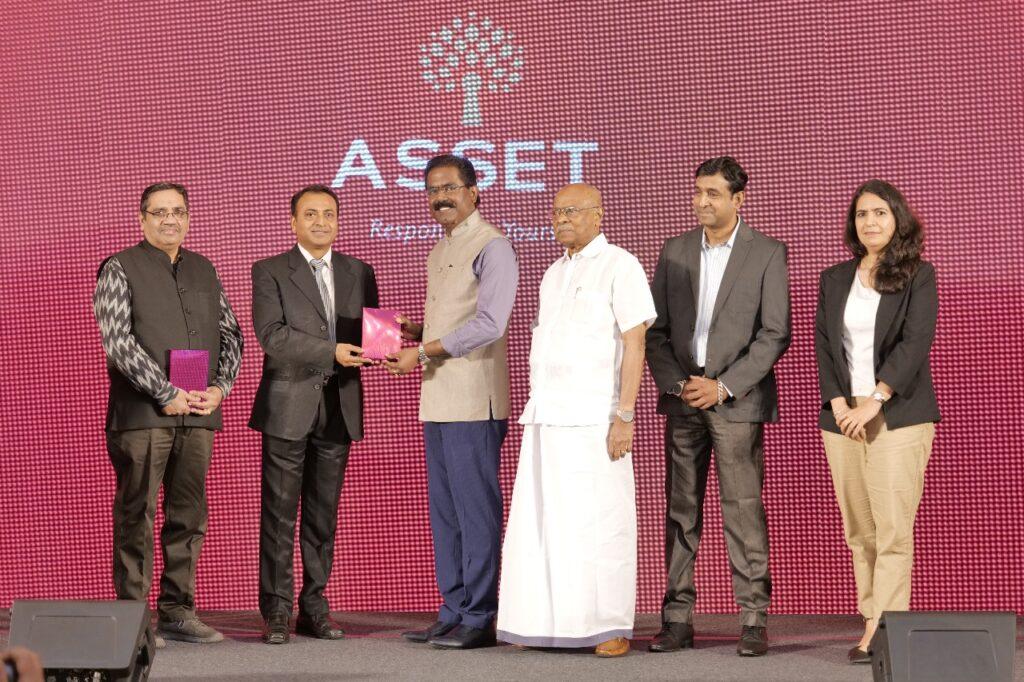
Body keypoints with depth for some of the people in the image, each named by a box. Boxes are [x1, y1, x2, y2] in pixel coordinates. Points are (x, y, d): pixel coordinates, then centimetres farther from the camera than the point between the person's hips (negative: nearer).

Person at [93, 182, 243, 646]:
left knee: (189, 516, 7)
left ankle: (177, 611, 16)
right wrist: (167, 394, -13)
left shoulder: (203, 270, 16)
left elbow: (230, 333, 15)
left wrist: (220, 387, -1)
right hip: (142, 413, -5)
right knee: (136, 516, -2)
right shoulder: (120, 269, 0)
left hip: (198, 414, 5)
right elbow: (118, 340, -9)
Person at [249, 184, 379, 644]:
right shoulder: (270, 272, 2)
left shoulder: (359, 273, 14)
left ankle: (314, 607, 15)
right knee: (280, 515, 0)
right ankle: (276, 611, 6)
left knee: (323, 513, 8)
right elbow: (271, 334, -12)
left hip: (339, 406, 4)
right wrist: (331, 352, -20)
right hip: (288, 405, -3)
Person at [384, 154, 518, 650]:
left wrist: (423, 352, -16)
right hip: (438, 399, 9)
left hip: (473, 401, -9)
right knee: (445, 510, 12)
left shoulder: (491, 246, -9)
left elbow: (488, 324, -18)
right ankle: (453, 613, 20)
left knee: (476, 509, -5)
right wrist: (415, 331, 8)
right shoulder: (439, 251, 20)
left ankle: (480, 619, 2)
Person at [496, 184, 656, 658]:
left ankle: (612, 629, 4)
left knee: (601, 522, -4)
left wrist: (624, 417, -18)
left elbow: (635, 344, -12)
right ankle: (547, 623, 12)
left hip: (594, 418, -7)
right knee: (539, 522, 5)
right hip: (547, 420, 7)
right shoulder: (555, 274, 18)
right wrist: (535, 416, 16)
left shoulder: (619, 266, -6)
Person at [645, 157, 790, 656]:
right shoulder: (675, 251, 11)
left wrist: (724, 387, -12)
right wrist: (674, 383, -5)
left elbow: (775, 334, -5)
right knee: (680, 511, 5)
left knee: (743, 510, -4)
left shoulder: (767, 254, 0)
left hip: (737, 399, -4)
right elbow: (656, 329, 10)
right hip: (682, 397, 4)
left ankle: (754, 620, 2)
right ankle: (677, 619, 10)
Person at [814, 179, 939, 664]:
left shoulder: (918, 275, 2)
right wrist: (838, 404, -6)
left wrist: (874, 401, -16)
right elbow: (824, 344, 9)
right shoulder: (834, 279, 14)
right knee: (858, 530, 3)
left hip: (899, 416, -4)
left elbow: (916, 342, -8)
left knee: (893, 529, -9)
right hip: (842, 416, 4)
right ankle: (874, 624, 9)